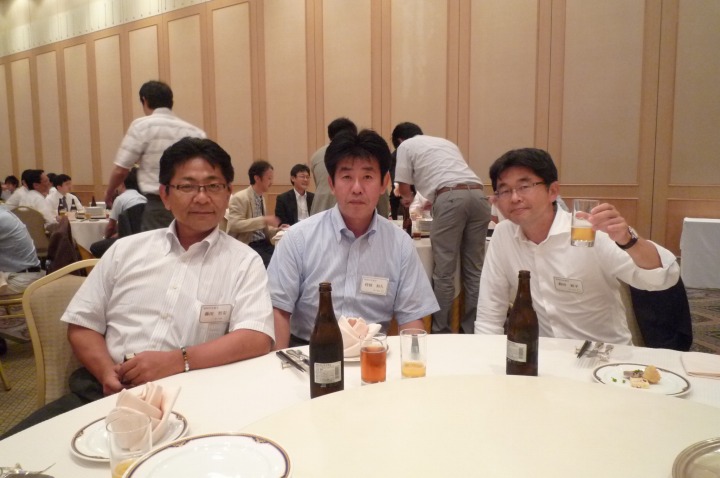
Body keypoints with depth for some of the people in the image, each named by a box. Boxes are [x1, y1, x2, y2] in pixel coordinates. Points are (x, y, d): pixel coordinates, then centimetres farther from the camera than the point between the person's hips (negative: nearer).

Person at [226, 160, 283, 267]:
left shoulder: (261, 198, 15)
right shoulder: (239, 198, -8)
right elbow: (235, 224, -21)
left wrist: (276, 230, 6)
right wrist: (264, 220, -23)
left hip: (263, 243, 7)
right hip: (247, 246, -7)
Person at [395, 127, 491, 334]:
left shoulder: (405, 146, 18)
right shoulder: (445, 142, 36)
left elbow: (403, 187, 14)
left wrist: (408, 200, 38)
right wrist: (427, 203, 55)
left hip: (451, 198, -6)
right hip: (478, 195, 6)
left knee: (444, 272, 1)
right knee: (475, 270, 10)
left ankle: (441, 332, 7)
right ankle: (472, 330, 16)